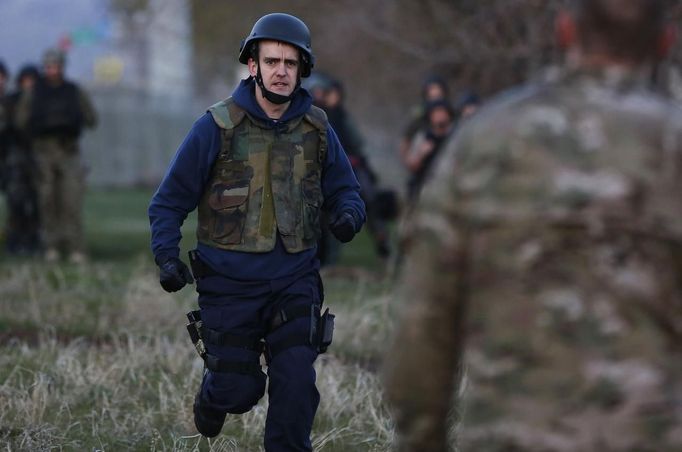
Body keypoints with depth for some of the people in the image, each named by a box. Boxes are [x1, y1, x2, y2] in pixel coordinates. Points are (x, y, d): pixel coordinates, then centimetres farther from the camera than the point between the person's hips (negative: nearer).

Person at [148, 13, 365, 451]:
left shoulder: (317, 129, 2)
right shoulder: (217, 128, -8)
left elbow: (346, 190, 11)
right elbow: (170, 201, -3)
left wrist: (349, 216, -13)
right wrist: (167, 257, -17)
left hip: (294, 279, 2)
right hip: (230, 282, -2)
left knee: (296, 384, -11)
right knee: (237, 389, 4)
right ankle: (214, 395, 40)